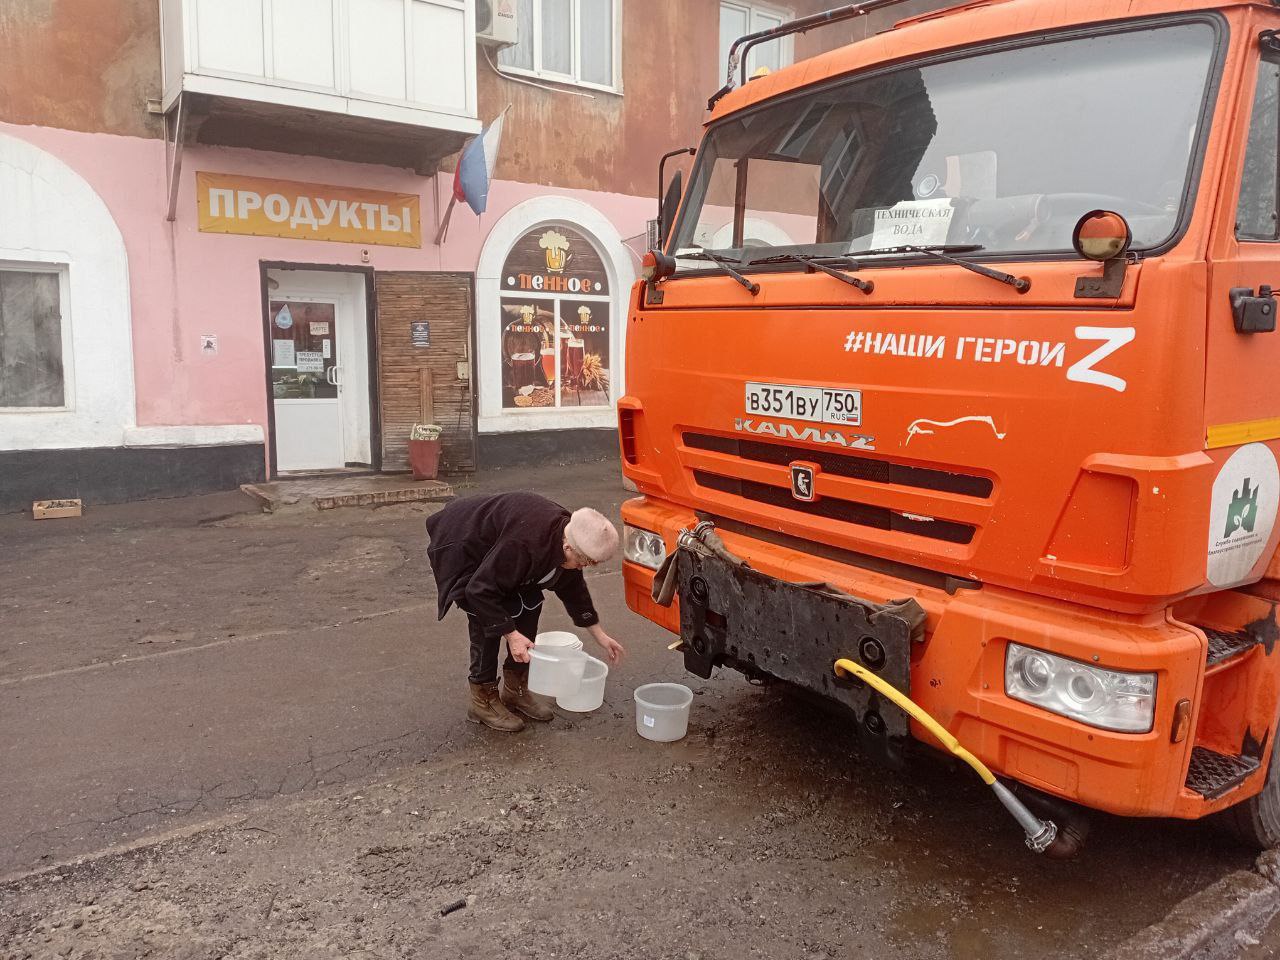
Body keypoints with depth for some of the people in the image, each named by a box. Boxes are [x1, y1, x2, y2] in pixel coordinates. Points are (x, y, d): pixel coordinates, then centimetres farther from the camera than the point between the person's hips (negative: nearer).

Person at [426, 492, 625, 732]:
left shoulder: (564, 535, -12)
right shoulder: (524, 543, -40)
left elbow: (572, 587, 5)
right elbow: (481, 590, -33)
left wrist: (599, 635, 8)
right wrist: (510, 634, -31)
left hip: (491, 548, 9)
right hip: (459, 549, -8)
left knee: (530, 604, 1)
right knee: (485, 622, -17)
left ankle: (516, 690, 14)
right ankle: (483, 701, -1)